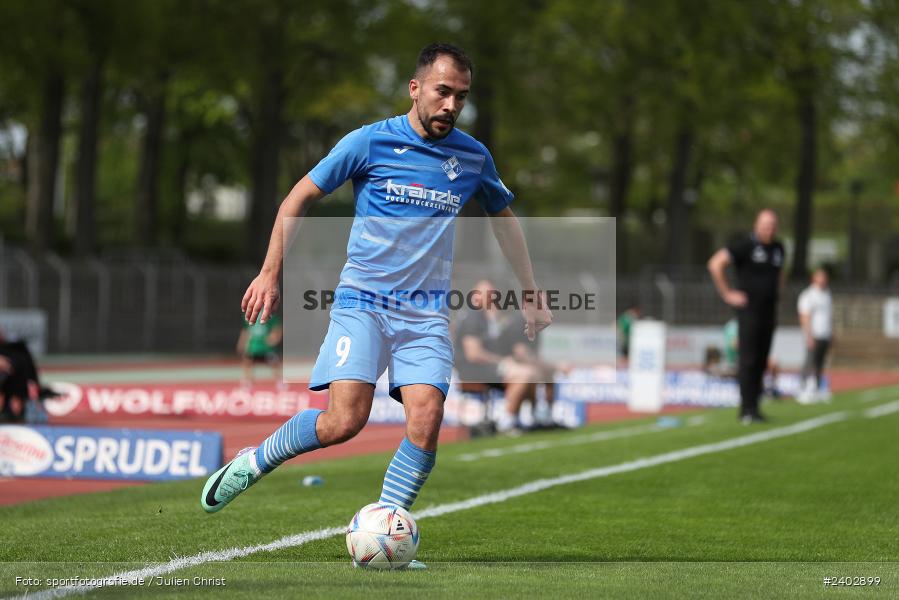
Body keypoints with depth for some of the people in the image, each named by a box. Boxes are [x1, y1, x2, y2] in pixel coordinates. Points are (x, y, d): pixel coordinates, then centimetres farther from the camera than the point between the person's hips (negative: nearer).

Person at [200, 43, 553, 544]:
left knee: (426, 422, -17)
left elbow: (504, 218, 25)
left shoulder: (473, 157, 6)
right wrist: (271, 273, 0)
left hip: (427, 312, 3)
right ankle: (254, 462, 7)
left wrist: (531, 293, 22)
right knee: (345, 420, -19)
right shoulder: (371, 141, -4)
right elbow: (301, 196, 5)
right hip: (363, 300, -3)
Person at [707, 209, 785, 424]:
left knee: (761, 361, 7)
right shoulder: (746, 245, -10)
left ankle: (752, 408, 12)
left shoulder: (778, 248, 13)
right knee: (748, 360, -9)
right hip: (749, 310, -7)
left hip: (769, 311, 7)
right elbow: (715, 263, -15)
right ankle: (748, 409, -9)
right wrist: (727, 294, -13)